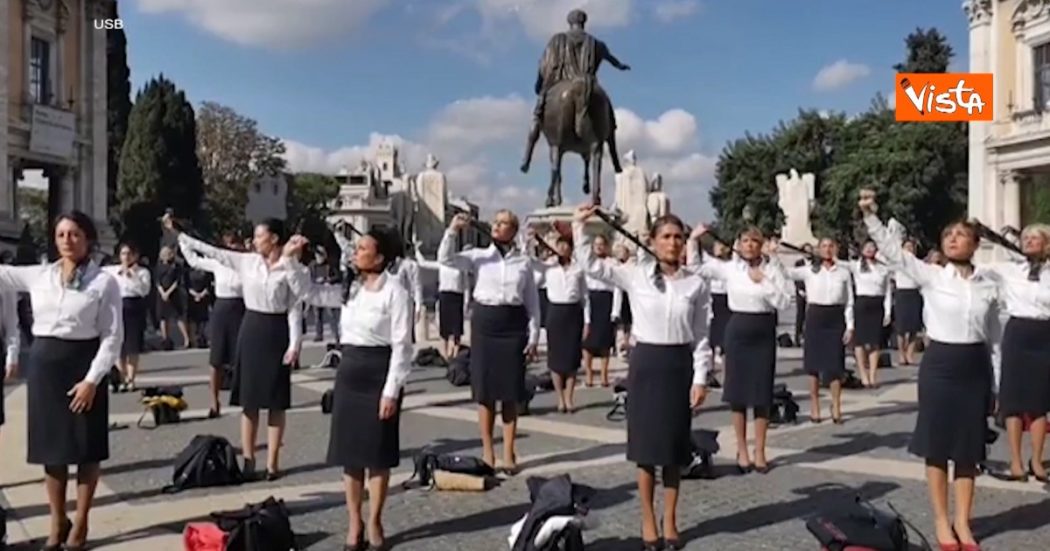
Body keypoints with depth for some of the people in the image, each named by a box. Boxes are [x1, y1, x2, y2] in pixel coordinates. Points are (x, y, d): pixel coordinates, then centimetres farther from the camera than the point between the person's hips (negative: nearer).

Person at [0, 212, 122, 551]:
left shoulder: (104, 282, -6)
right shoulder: (38, 276, 6)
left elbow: (113, 336, -9)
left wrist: (92, 379, -15)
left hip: (82, 364, -4)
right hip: (44, 363, 4)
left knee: (86, 448, 4)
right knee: (50, 445, 10)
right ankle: (57, 522, 24)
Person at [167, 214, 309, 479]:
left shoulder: (291, 270, -7)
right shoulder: (247, 261, 3)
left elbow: (294, 308, -8)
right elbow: (212, 251, 2)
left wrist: (294, 344, -15)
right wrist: (178, 232, -1)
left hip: (276, 332, -3)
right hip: (251, 330, 4)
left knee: (276, 402, 3)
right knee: (249, 399, 7)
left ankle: (272, 462, 11)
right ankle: (248, 460, 15)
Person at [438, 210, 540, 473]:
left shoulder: (524, 261, 5)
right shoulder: (479, 256, 4)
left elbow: (532, 302, 6)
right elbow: (445, 258, -10)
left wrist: (534, 336, 2)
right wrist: (453, 230, -20)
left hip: (513, 324, 0)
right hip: (484, 321, 0)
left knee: (510, 393, 5)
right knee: (485, 391, 6)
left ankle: (509, 453, 16)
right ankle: (487, 451, 19)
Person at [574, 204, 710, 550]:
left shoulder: (696, 284, 1)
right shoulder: (635, 276, -1)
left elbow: (700, 336, 3)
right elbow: (591, 265, -6)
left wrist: (701, 378, -2)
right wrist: (579, 224, -12)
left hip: (679, 364, 1)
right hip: (646, 362, -1)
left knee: (674, 445, 9)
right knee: (646, 444, 5)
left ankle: (670, 521, 23)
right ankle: (648, 521, 18)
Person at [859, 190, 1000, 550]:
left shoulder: (988, 284, 3)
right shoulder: (932, 276, -4)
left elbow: (994, 336, 8)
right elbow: (893, 251, -16)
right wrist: (870, 216, -29)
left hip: (975, 367, 2)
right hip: (939, 364, -2)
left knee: (969, 447, 10)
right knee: (937, 445, 4)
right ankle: (942, 521, 18)